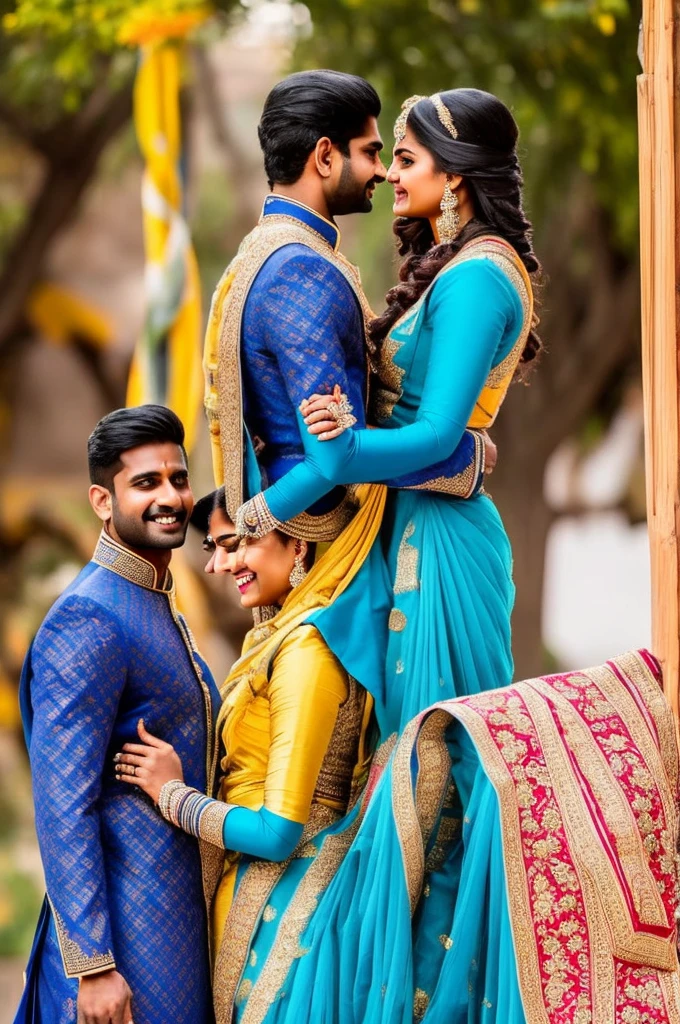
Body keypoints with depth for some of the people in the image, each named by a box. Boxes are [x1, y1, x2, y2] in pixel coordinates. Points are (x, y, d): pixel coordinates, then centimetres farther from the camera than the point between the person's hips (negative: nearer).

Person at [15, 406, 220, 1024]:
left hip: (183, 916, 9)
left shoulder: (162, 613, 14)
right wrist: (92, 965, -23)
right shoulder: (86, 623, -16)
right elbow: (62, 806, -20)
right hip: (126, 929, -9)